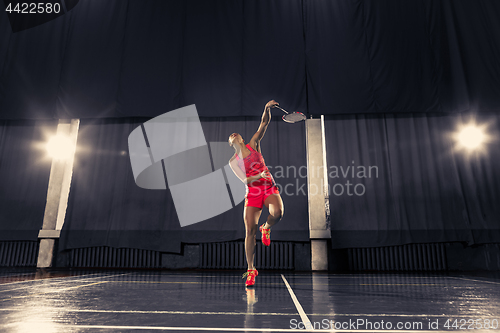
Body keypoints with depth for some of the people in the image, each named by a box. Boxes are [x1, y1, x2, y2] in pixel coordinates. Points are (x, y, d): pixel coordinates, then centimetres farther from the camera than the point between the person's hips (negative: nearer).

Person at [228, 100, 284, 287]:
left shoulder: (253, 144, 10)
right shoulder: (233, 162, 7)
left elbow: (264, 124, 4)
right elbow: (245, 180, -5)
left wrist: (267, 108, -12)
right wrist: (259, 176, -22)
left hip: (269, 188, 0)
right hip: (252, 193, 0)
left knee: (277, 213, -30)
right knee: (250, 231, -7)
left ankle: (266, 228, 8)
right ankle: (251, 270, 7)